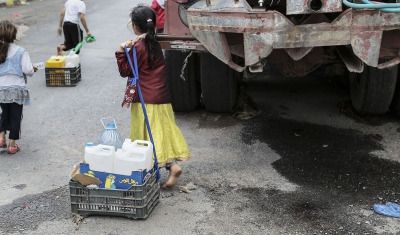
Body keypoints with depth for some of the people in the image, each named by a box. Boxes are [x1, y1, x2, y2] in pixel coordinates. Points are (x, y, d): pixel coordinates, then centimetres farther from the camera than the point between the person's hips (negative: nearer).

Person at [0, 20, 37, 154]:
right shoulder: (20, 51, -12)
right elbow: (27, 70, -16)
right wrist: (33, 69, 6)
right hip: (17, 89, -3)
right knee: (15, 117, 8)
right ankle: (12, 145, 12)